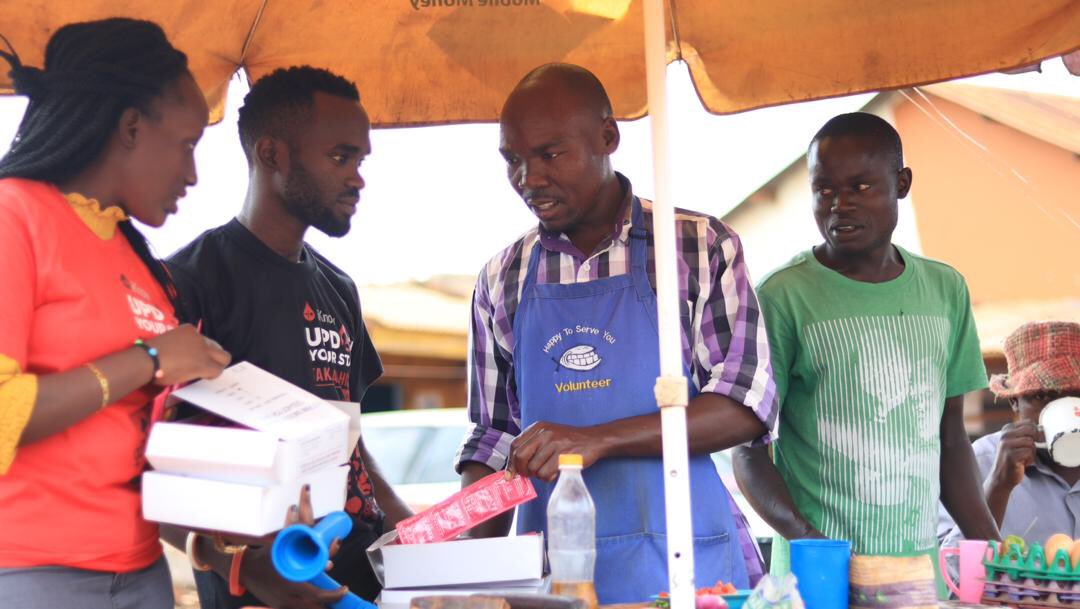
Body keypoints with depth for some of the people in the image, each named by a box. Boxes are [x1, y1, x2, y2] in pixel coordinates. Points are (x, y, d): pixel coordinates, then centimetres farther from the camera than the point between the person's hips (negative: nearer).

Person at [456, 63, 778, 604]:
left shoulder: (701, 245, -1)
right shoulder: (503, 280, 8)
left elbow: (747, 406, -9)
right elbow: (493, 441, 13)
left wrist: (596, 440, -19)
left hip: (683, 560, -2)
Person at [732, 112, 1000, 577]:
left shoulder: (945, 289, 10)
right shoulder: (784, 295, -6)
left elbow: (951, 437, 15)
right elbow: (749, 447, -5)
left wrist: (994, 551, 7)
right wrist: (805, 538, -19)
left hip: (920, 560, 4)